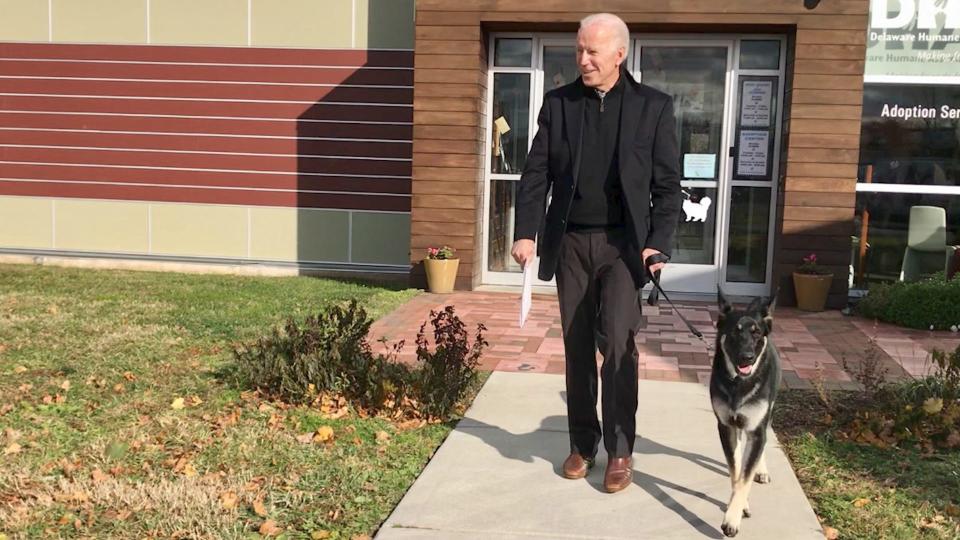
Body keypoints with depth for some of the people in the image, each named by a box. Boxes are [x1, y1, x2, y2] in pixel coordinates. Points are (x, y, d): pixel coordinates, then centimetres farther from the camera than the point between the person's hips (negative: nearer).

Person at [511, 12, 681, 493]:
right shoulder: (557, 103, 5)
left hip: (624, 243, -2)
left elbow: (667, 185, -1)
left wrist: (659, 244, -11)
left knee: (617, 342, -11)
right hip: (570, 242, 3)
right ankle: (582, 444, 21)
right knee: (577, 347, 8)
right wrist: (525, 232, -8)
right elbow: (536, 173, 3)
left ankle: (620, 450, 3)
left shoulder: (653, 107, 0)